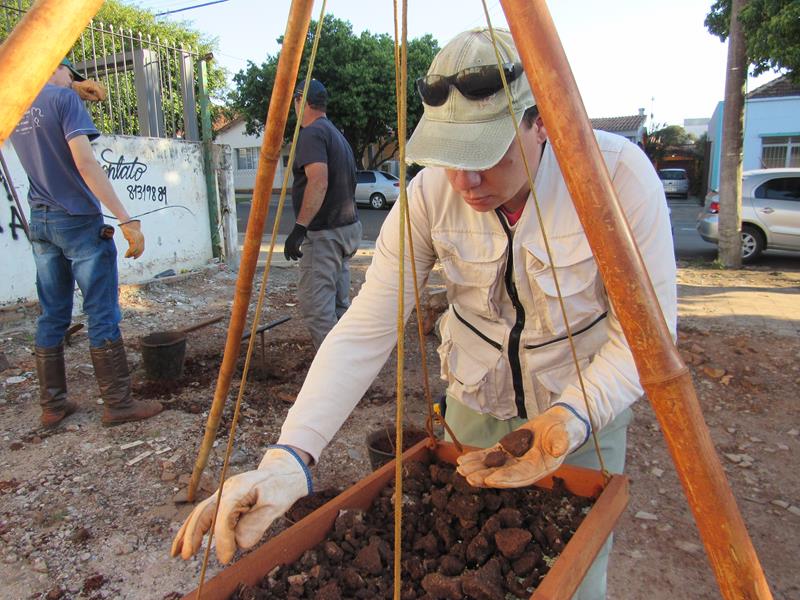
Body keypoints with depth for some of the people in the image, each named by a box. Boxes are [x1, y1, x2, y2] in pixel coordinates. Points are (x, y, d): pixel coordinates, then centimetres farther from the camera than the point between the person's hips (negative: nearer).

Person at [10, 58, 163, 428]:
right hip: (79, 221, -7)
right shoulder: (64, 97, -8)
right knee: (102, 316, -2)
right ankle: (117, 404, 4)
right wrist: (126, 220, -23)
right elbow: (84, 162, -19)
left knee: (52, 317, 11)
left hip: (40, 222, 7)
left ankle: (52, 404, 18)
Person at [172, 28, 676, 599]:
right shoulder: (431, 193, -21)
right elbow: (366, 329, -25)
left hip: (586, 405, -1)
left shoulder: (619, 172, -25)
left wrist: (576, 415, -36)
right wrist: (290, 456, -36)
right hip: (475, 405, 2)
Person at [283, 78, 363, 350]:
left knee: (314, 304, -10)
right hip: (348, 228, 10)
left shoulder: (312, 133, -11)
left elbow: (319, 182, -25)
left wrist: (299, 227, -28)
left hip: (324, 234, -10)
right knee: (339, 303, 15)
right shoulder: (338, 134, 19)